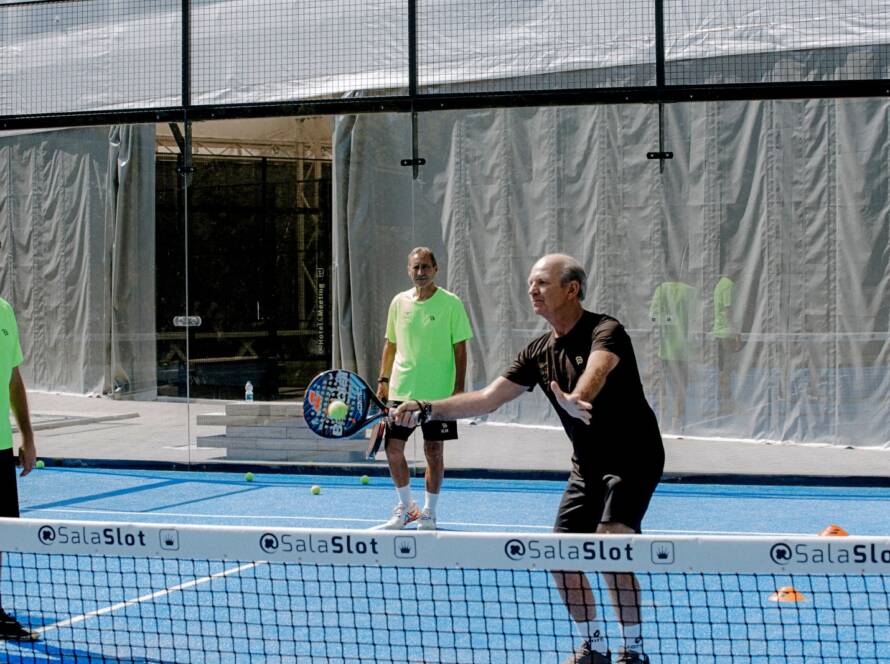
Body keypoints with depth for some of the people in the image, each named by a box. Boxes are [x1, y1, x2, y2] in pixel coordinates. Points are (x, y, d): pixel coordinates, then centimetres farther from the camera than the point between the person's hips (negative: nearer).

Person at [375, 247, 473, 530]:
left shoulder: (450, 303, -5)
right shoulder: (399, 302, 6)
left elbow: (460, 348, -4)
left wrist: (459, 389, -9)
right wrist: (383, 380, 10)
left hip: (437, 392, -4)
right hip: (401, 390, 4)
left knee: (434, 452, 2)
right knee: (393, 448, 4)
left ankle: (429, 513, 15)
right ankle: (406, 508, 21)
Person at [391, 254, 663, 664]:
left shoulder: (605, 333, -19)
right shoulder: (539, 352, 3)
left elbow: (597, 370, -43)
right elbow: (488, 399, 2)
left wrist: (575, 400, -65)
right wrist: (425, 410, -9)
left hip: (633, 458, -8)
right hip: (587, 465, 8)